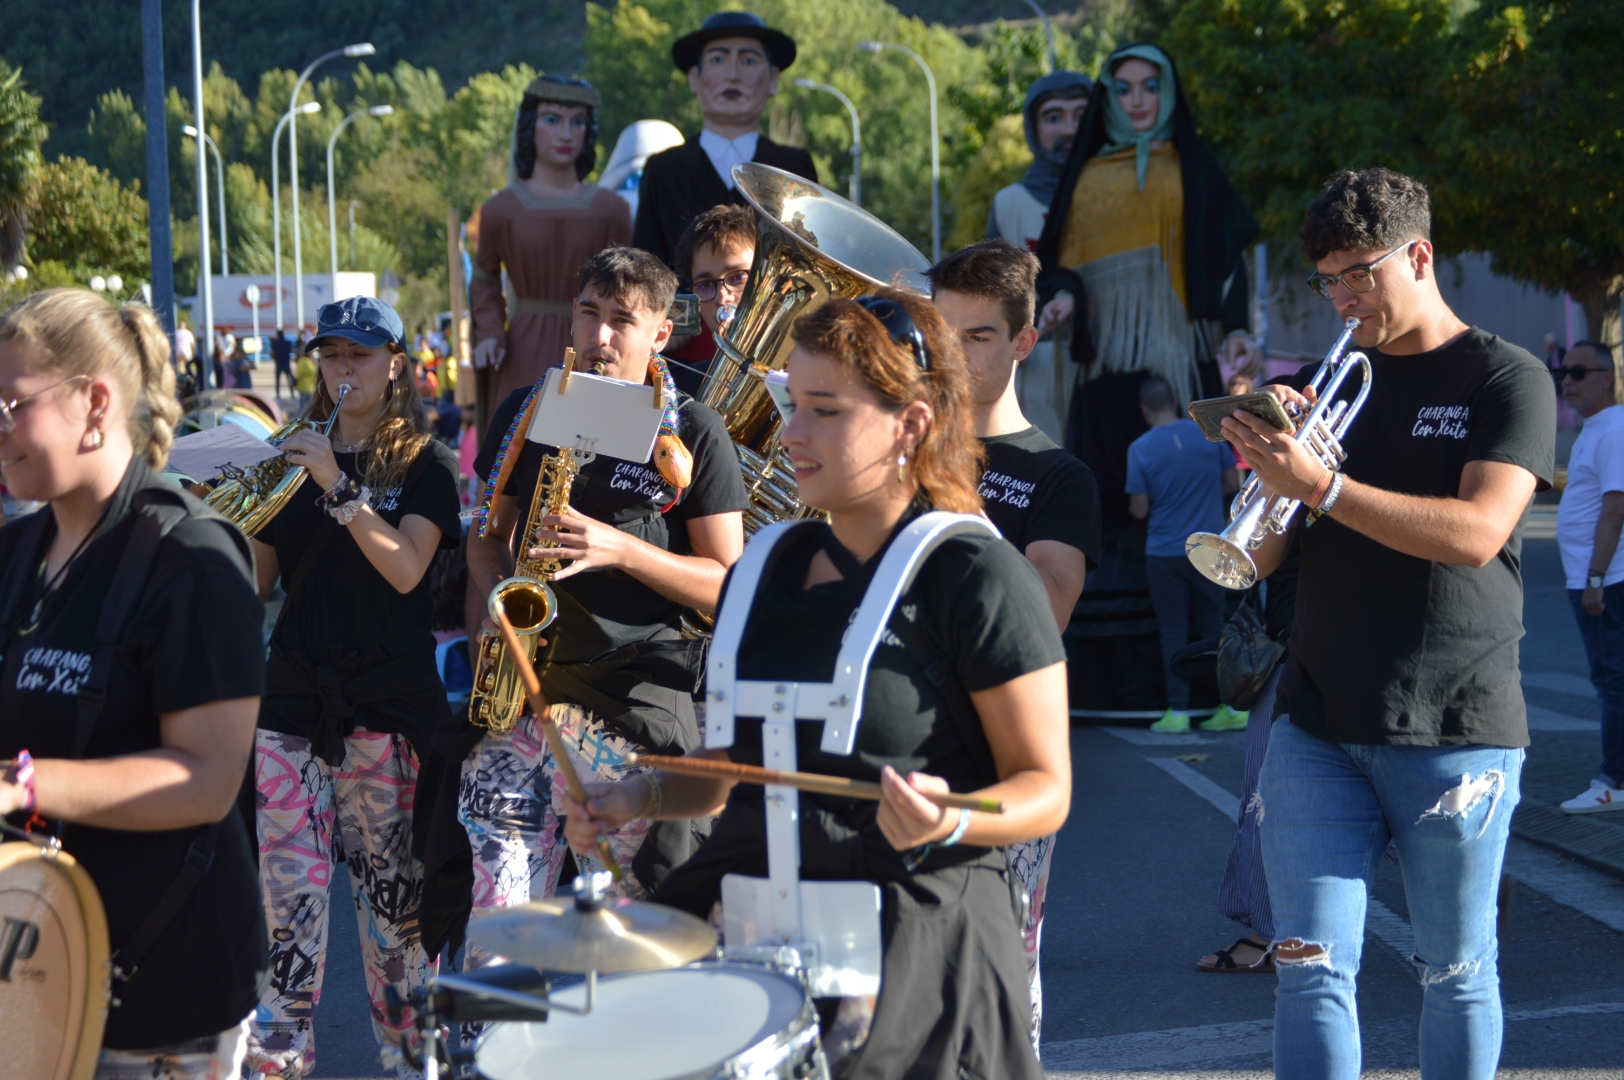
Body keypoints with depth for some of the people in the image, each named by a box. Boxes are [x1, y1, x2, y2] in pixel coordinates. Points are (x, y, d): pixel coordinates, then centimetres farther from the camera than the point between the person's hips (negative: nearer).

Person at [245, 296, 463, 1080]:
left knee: (392, 885, 1)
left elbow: (405, 567, -14)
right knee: (286, 885, -4)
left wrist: (337, 486, -20)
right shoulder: (295, 456, 13)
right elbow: (254, 581, 11)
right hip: (294, 699, 3)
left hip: (387, 705, -3)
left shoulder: (422, 463, 2)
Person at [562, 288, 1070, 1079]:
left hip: (911, 917, -6)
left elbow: (1045, 789, -5)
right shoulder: (772, 571, 14)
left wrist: (950, 821, -25)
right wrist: (639, 797, 3)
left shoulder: (978, 577, -6)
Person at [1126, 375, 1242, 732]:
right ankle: (1232, 706, 10)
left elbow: (1139, 511, -8)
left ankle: (1178, 712, 5)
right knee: (1213, 626, 10)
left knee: (1174, 630, 6)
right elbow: (1232, 484, 5)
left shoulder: (1140, 449, -10)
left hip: (1165, 553, -2)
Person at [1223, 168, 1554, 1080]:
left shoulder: (1507, 380, 0)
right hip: (1321, 726, 4)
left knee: (1458, 973, 6)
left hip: (1455, 730, -3)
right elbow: (1256, 560, 11)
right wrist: (1268, 464, -9)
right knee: (1313, 965, -5)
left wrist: (1319, 484, -23)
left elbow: (1477, 531, -17)